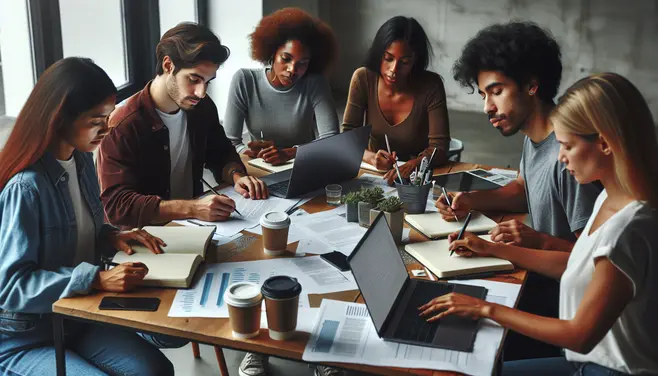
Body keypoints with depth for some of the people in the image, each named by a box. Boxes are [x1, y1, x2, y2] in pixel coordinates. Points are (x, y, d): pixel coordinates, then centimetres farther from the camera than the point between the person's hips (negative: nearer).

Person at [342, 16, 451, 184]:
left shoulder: (431, 85, -12)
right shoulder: (363, 78, -9)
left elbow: (439, 147, -15)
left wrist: (414, 164, -35)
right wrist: (371, 157, -28)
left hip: (418, 177, 0)